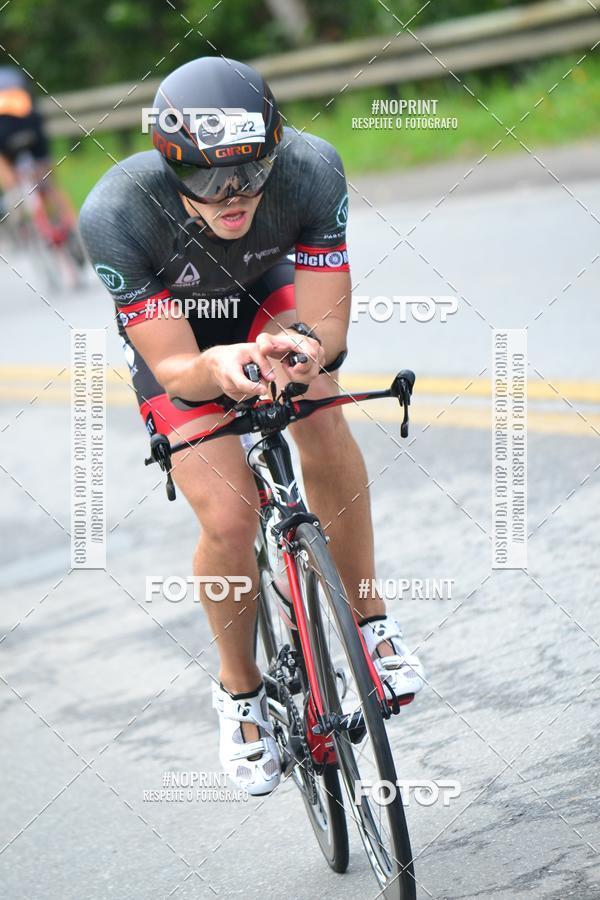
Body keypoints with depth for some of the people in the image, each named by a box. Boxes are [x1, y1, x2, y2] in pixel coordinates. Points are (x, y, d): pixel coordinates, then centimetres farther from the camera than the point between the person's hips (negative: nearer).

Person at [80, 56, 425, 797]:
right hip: (170, 328, -2)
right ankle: (240, 692, 11)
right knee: (229, 521, -15)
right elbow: (174, 369, -34)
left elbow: (328, 322, -30)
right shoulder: (116, 213, -38)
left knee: (319, 416, -28)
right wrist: (220, 367, -57)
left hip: (271, 296, 2)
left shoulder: (312, 169, -34)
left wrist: (304, 347, -54)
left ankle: (368, 620, -8)